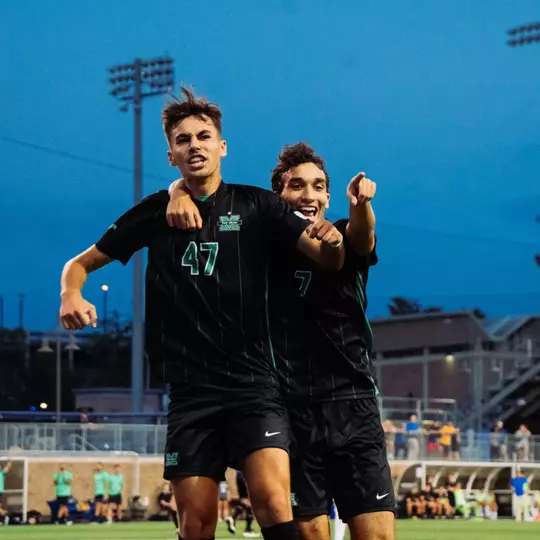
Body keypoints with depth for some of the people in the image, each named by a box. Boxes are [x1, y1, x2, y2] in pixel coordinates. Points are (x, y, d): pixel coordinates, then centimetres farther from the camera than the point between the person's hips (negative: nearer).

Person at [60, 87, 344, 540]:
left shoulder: (256, 205, 2)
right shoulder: (154, 213, 7)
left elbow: (330, 260, -6)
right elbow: (82, 263, 15)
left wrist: (331, 239, -30)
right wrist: (71, 295, -8)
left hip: (253, 382, -2)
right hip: (190, 391, 2)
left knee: (272, 502, -21)